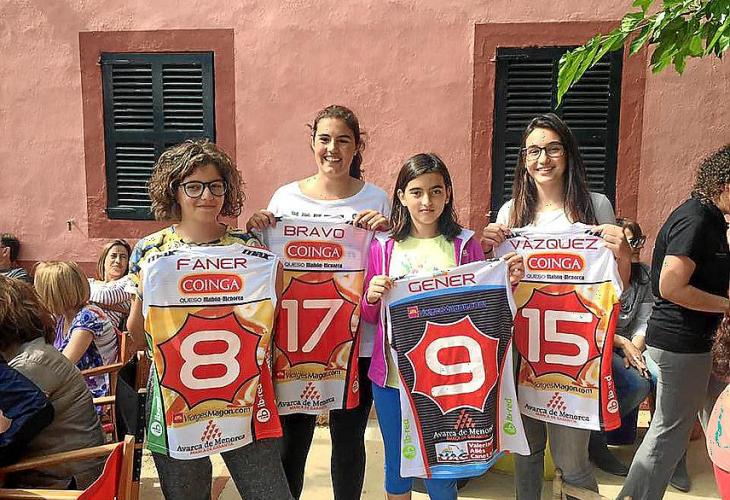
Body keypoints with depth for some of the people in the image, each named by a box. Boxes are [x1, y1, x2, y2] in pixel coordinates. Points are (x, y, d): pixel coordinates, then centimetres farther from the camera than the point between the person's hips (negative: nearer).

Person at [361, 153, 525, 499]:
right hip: (392, 376, 2)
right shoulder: (384, 247, 1)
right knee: (396, 467, 17)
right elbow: (370, 318, 9)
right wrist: (371, 296, -12)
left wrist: (507, 284, -12)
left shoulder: (465, 246, -1)